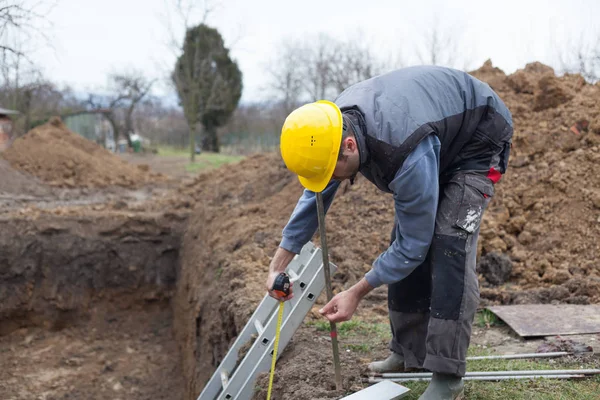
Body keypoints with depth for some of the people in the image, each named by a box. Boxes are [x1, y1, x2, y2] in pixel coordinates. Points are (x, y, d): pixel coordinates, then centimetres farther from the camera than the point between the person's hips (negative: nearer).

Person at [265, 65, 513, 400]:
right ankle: (409, 353, 14)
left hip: (477, 141, -7)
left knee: (449, 247, -22)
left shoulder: (409, 155, -44)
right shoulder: (334, 124, -21)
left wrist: (357, 293, -24)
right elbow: (315, 196, -5)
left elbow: (414, 243, -31)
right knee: (405, 247, 1)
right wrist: (279, 264, -8)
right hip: (440, 144, 7)